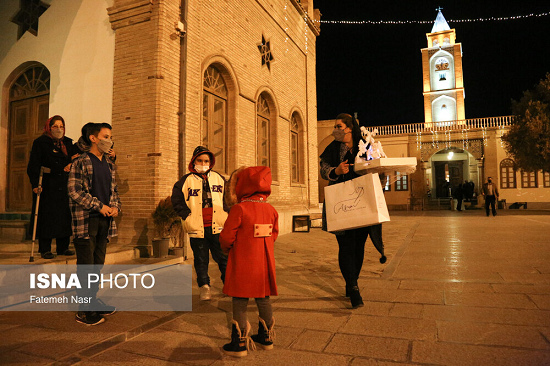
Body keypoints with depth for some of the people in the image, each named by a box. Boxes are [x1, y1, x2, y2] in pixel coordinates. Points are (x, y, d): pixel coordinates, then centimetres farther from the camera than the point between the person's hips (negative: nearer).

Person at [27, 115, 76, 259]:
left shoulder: (68, 143, 14)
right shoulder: (40, 143, -1)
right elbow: (33, 166, -8)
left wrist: (71, 164, 3)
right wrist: (35, 184, -17)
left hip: (65, 187, 5)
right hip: (48, 187, -4)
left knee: (65, 217, 5)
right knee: (46, 217, -1)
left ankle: (63, 247, 16)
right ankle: (45, 250, 10)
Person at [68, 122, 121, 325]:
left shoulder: (109, 165, 16)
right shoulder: (81, 162, -5)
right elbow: (75, 191, -13)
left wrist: (116, 207, 0)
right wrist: (100, 206, -15)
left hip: (105, 220, 7)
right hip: (86, 220, -7)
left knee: (98, 263, 13)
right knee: (85, 265, -2)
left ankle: (93, 301, 26)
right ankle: (84, 311, 6)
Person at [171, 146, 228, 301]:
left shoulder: (219, 179, 9)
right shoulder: (185, 181, 3)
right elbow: (177, 201, 4)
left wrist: (225, 214, 1)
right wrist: (188, 216, -6)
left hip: (217, 227, 1)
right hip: (197, 228, -1)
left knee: (223, 257, 7)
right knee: (201, 259, 9)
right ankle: (204, 286, 24)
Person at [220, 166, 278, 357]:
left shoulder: (239, 208, -15)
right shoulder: (271, 210, 2)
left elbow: (226, 236, -13)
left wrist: (227, 248, 8)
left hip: (242, 264, -5)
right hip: (264, 263, 6)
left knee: (240, 302, 6)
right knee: (263, 299, 17)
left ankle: (239, 344, 14)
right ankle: (266, 338, 31)